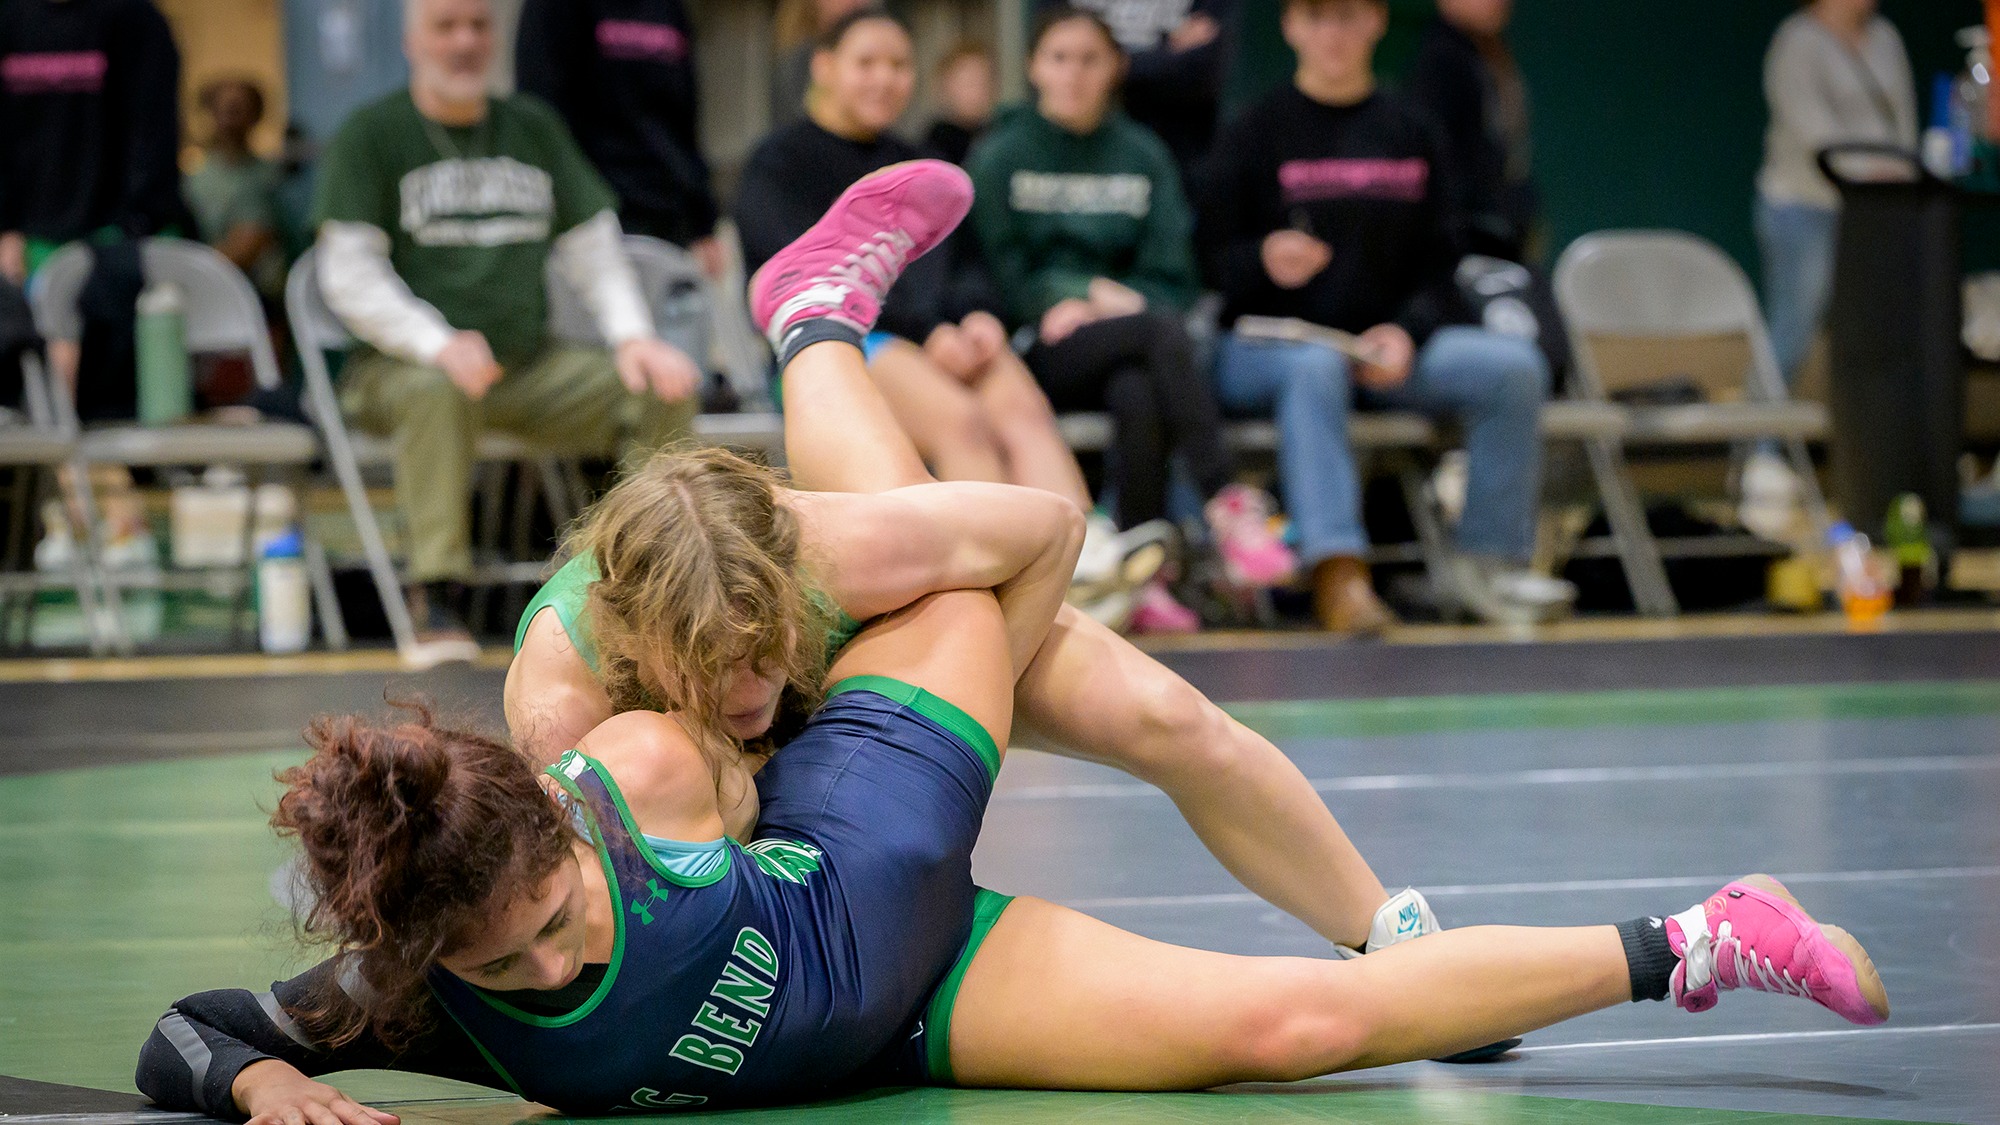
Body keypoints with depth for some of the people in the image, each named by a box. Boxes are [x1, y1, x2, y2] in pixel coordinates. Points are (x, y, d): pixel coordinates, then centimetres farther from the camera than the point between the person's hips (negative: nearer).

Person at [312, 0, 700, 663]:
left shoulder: (534, 128, 16)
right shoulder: (370, 135, 1)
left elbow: (594, 247, 16)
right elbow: (349, 274, -8)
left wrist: (633, 338, -4)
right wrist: (438, 345, -24)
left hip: (527, 363, 5)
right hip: (397, 365, -5)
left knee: (664, 388, -16)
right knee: (439, 392, -40)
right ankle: (434, 598, -37)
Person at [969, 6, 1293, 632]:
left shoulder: (1143, 155, 17)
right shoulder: (1000, 156, 10)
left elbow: (1171, 275, 10)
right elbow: (1000, 276, 3)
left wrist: (1113, 297, -9)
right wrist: (1064, 303, -12)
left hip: (1129, 336, 2)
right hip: (1041, 353, -2)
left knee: (1139, 396, -38)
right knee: (1160, 329, -35)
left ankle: (1143, 581, -42)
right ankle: (1228, 506, -45)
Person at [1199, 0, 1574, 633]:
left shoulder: (1407, 132, 12)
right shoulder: (1254, 135, 1)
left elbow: (1438, 266, 10)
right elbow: (1214, 262, -2)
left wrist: (1404, 333, -9)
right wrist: (1265, 262, -25)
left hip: (1385, 345, 4)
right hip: (1263, 347, -4)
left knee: (1515, 365, -19)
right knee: (1314, 367, -40)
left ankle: (1489, 559, -11)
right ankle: (1337, 573, -51)